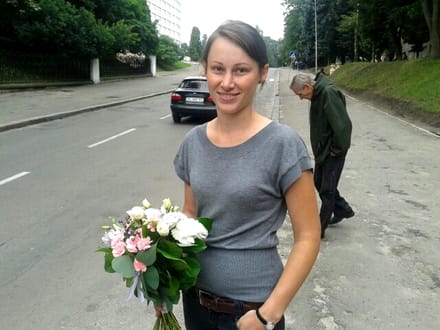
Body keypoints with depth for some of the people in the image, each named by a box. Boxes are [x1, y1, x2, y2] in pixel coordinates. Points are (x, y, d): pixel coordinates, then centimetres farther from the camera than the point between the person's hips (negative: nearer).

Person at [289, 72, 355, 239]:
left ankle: (319, 230, 11)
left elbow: (342, 125, -28)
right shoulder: (318, 93, 6)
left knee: (327, 189, 0)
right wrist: (319, 149, 11)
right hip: (322, 149, 10)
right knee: (319, 182, 20)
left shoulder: (329, 93, -24)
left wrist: (337, 149, -19)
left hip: (333, 152, -10)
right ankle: (342, 210, 38)